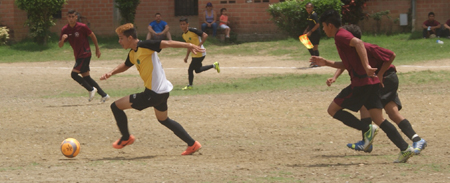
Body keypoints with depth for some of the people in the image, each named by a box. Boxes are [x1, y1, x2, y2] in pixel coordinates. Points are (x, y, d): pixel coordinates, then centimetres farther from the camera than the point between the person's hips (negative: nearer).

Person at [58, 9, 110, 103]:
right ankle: (104, 95, 13)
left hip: (85, 54, -6)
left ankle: (91, 89, -2)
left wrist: (97, 49, 7)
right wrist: (62, 40, -23)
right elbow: (60, 45, 0)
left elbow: (92, 35, 1)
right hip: (78, 56, 6)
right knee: (86, 77, 7)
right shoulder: (65, 30, 0)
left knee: (74, 74, -15)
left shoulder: (82, 27, -13)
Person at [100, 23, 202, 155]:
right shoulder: (133, 54, 12)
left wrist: (188, 46, -31)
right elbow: (125, 65, 32)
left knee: (116, 106, -3)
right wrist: (111, 73, 15)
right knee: (163, 120, 29)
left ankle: (126, 138, 17)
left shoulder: (144, 46, -16)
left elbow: (166, 43, -23)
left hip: (153, 93, -11)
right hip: (161, 92, 11)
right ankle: (192, 145, 30)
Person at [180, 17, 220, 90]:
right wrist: (186, 57, 16)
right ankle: (214, 65, 29)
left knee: (190, 69, -3)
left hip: (200, 53, -9)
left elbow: (205, 35, -23)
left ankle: (190, 86, 15)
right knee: (197, 70, 19)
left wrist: (199, 45, -28)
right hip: (195, 54, 9)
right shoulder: (184, 35, 6)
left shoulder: (192, 30, -20)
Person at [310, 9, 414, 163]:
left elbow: (358, 43, -26)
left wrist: (366, 66, -33)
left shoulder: (340, 35, -5)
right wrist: (326, 63, 31)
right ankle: (405, 149, -7)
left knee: (333, 110, 2)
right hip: (371, 82, 9)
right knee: (379, 119, 4)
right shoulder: (342, 36, 25)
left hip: (360, 82, -9)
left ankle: (367, 129, -7)